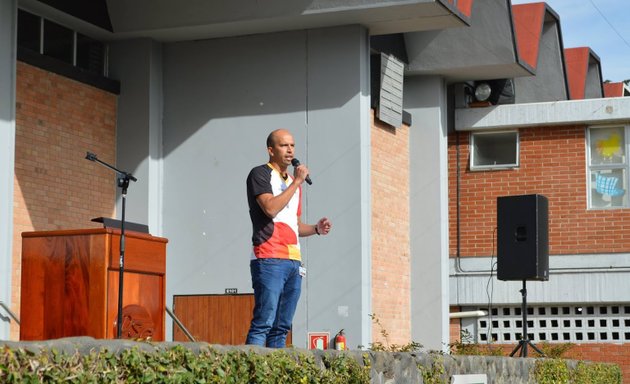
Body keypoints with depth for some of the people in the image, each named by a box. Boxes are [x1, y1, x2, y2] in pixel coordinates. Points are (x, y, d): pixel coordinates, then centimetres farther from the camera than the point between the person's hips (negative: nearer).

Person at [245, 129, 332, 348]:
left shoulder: (293, 182, 24)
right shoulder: (260, 174, 0)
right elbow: (271, 208, -16)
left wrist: (316, 229, 8)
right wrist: (296, 182, -10)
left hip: (293, 262, 8)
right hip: (269, 260, -8)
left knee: (282, 327, 5)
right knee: (263, 323, -14)